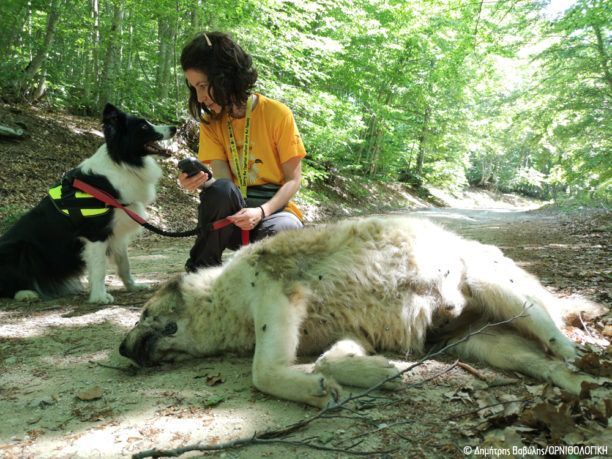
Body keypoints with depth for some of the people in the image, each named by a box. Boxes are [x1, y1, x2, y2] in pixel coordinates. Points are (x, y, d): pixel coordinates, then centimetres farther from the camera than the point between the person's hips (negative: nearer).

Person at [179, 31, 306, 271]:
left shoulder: (277, 114, -8)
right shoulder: (210, 122, 3)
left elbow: (293, 180, -7)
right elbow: (223, 179, -8)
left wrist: (261, 212, -23)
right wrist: (201, 182, -32)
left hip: (273, 208, -2)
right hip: (231, 215, 2)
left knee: (285, 228, -38)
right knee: (221, 190, -33)